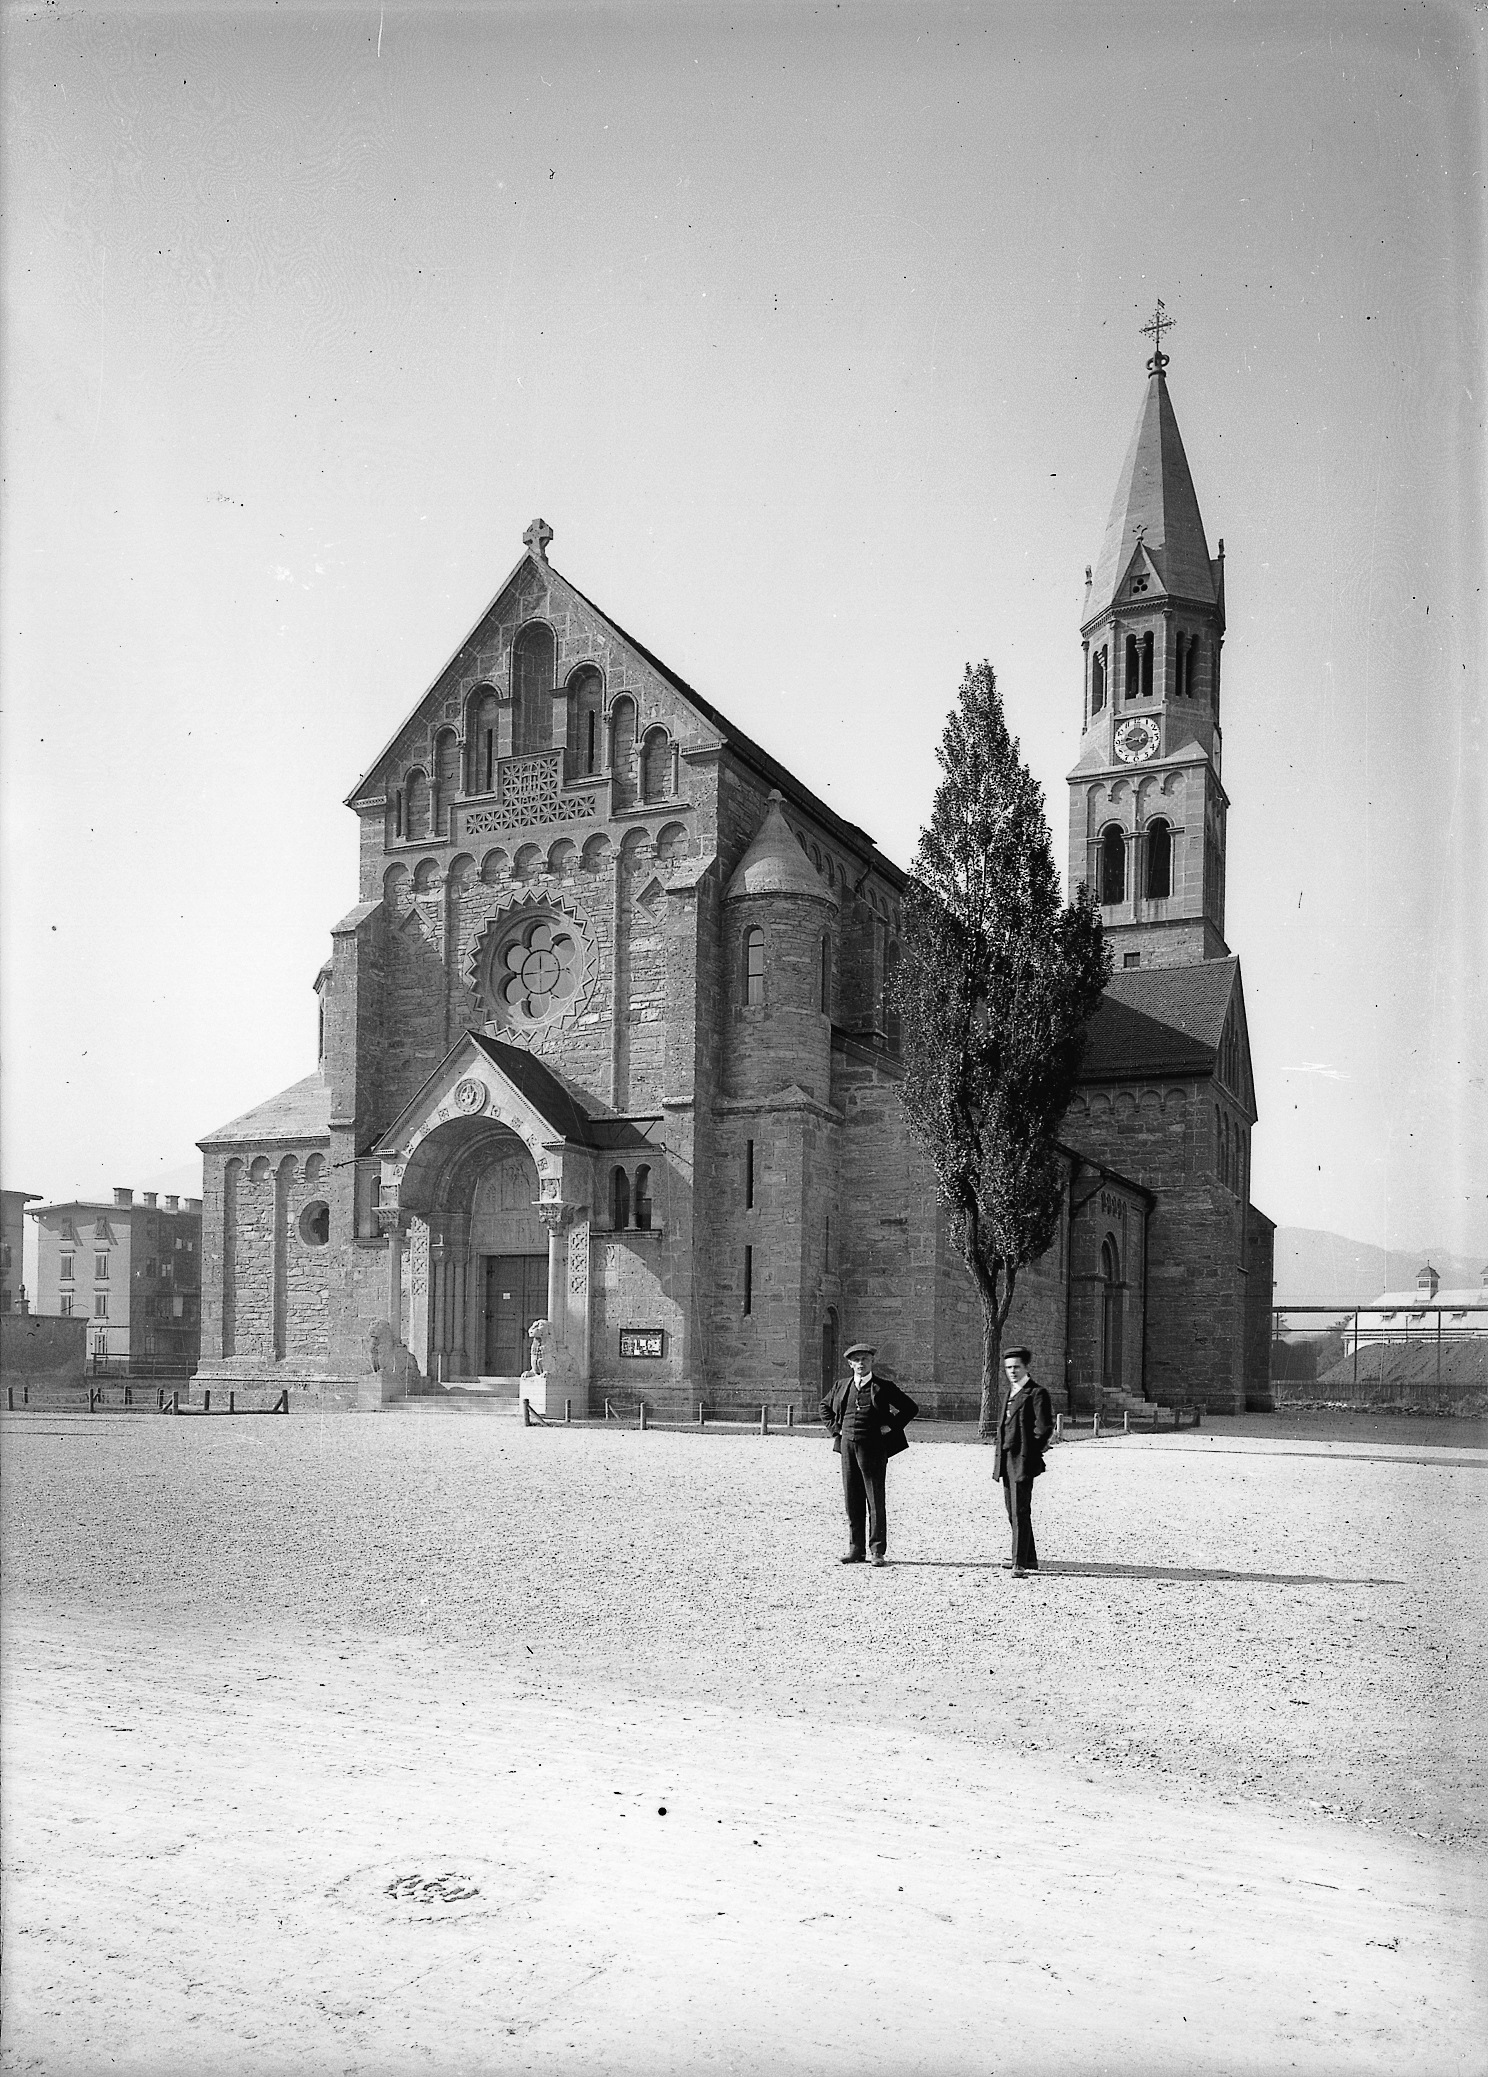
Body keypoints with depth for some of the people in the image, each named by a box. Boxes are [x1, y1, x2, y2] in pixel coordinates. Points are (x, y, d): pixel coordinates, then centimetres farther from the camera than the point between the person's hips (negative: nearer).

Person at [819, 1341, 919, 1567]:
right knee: (852, 1499, 7)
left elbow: (910, 1408, 2)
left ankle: (877, 1551, 5)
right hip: (848, 1446, 4)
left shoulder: (883, 1387, -1)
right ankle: (855, 1548, 15)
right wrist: (835, 1429, 12)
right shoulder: (842, 1387, 10)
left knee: (876, 1500, -1)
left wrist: (891, 1427, -4)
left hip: (873, 1447, -4)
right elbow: (825, 1407, 26)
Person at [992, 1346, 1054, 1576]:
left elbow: (1044, 1427, -13)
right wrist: (1000, 1458, 15)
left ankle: (1020, 1564, -9)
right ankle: (1029, 1558, 26)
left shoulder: (1036, 1393, -9)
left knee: (1020, 1512, -10)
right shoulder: (1011, 1393, 18)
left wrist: (1031, 1450, -7)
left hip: (1022, 1461, -9)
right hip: (1006, 1459, 9)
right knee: (1013, 1512, 15)